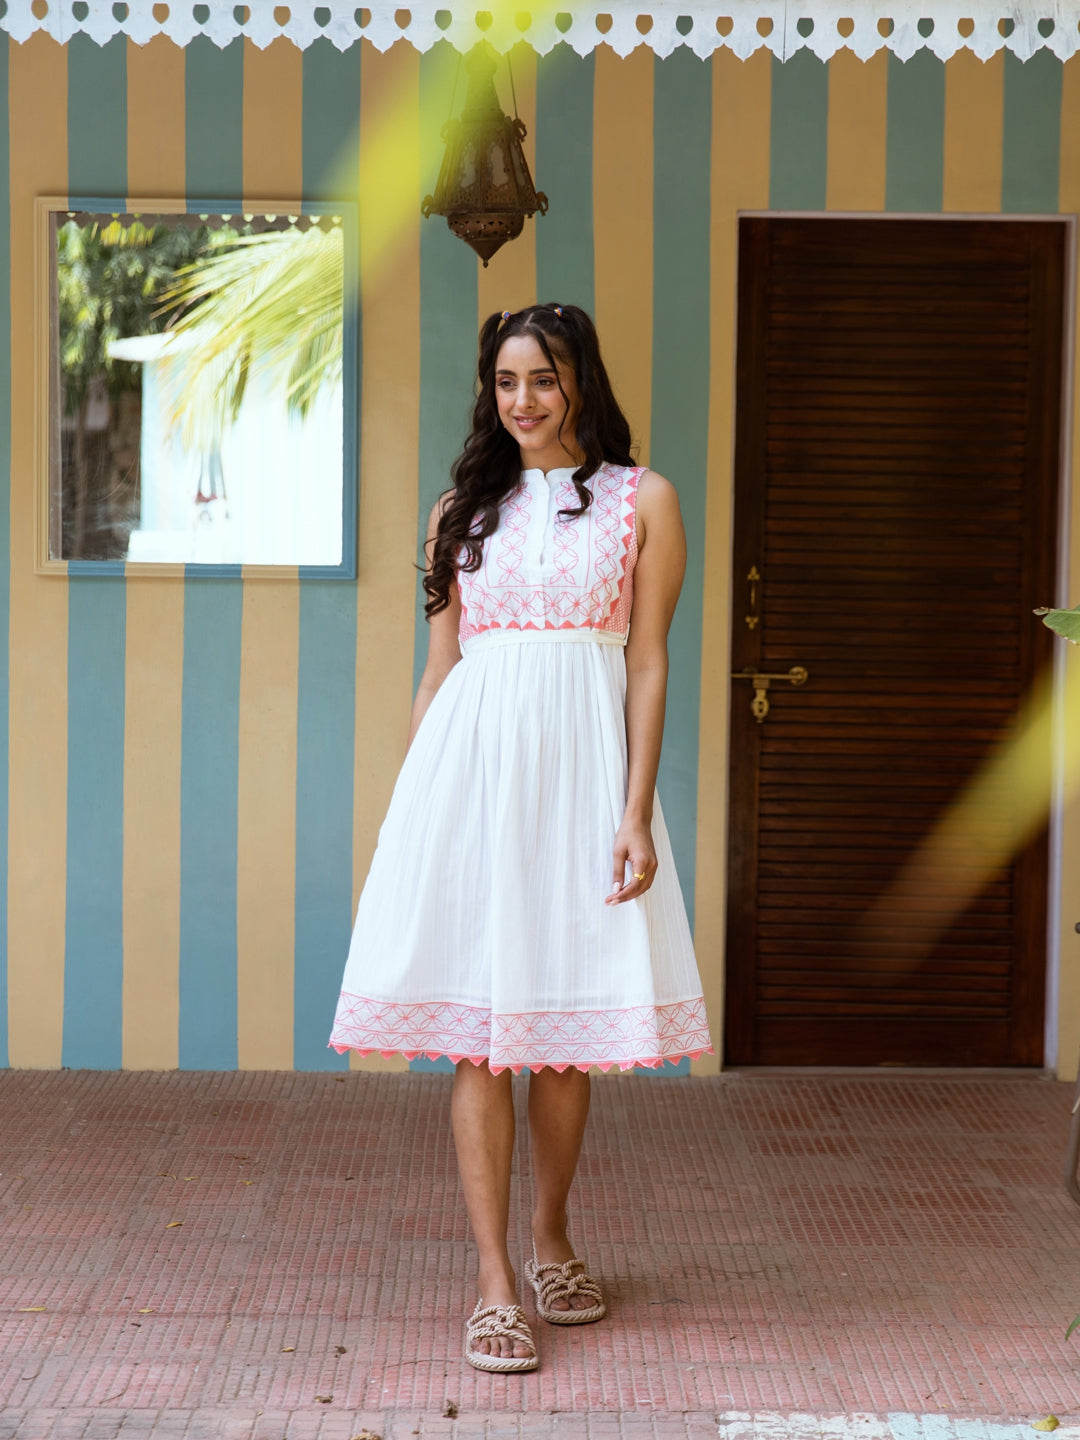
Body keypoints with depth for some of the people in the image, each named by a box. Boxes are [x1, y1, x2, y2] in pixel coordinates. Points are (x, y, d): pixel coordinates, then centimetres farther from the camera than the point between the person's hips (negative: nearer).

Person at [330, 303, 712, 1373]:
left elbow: (648, 667, 2)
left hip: (582, 762, -1)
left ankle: (551, 1238, 27)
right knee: (476, 1028, -3)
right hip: (471, 758, 1)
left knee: (565, 1026, 5)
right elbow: (439, 667, 15)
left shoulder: (642, 501, 6)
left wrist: (637, 811, -6)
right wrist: (406, 803, 11)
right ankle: (496, 1284, 2)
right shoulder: (463, 509, 13)